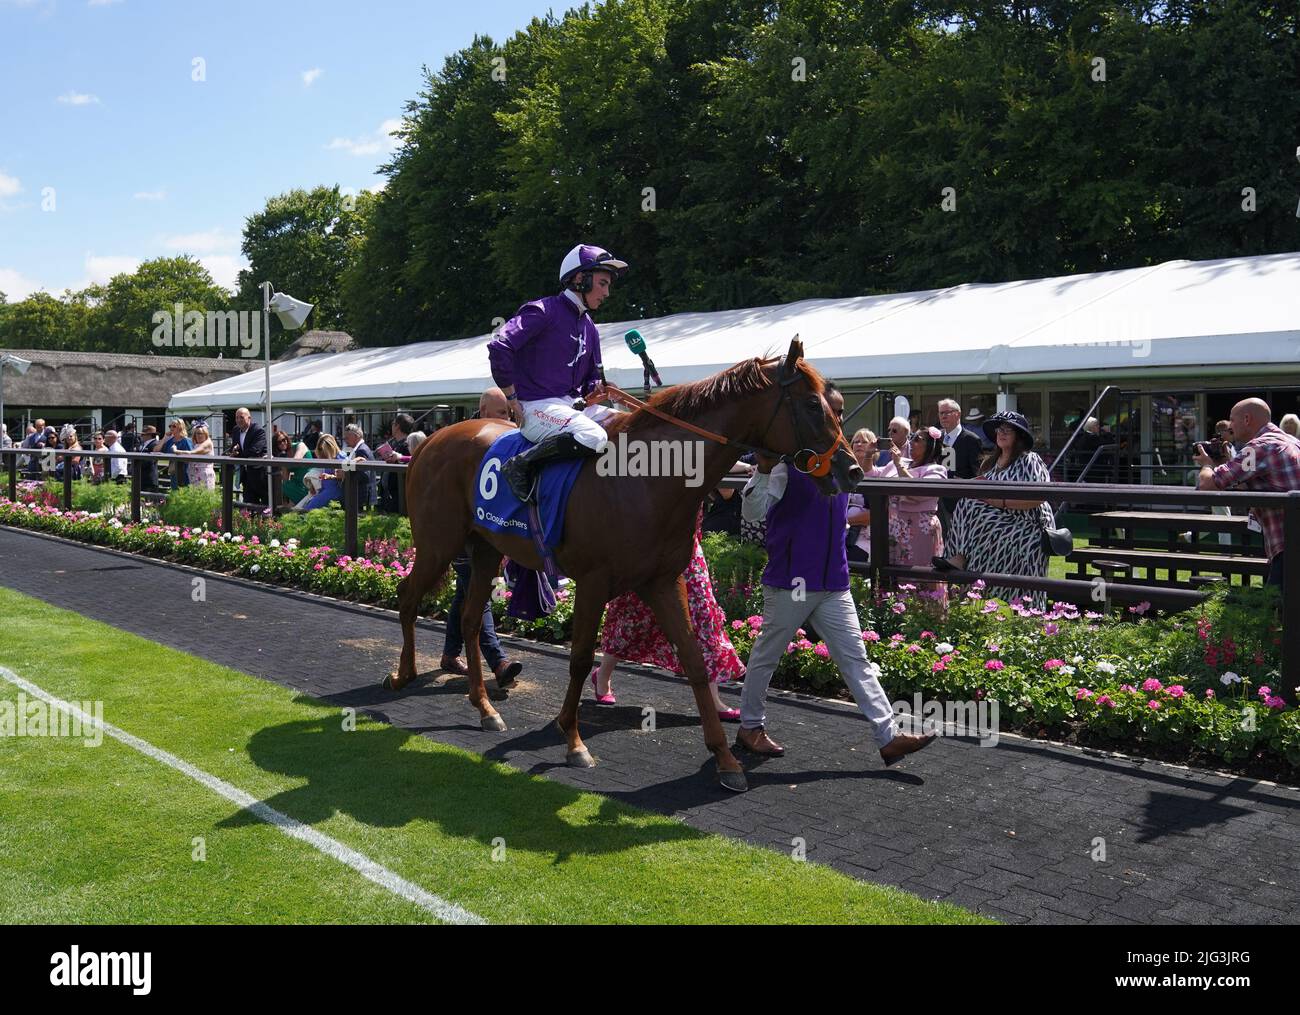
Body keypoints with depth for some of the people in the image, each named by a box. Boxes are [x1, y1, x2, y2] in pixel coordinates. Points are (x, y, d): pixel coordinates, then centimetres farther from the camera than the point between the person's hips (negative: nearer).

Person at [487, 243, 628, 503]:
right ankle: (521, 464, -20)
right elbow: (499, 348, -18)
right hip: (537, 408, -8)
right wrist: (513, 399, -14)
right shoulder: (544, 311, -7)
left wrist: (595, 392, 1)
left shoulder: (590, 328, 18)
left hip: (570, 406, 8)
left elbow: (592, 376, 26)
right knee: (593, 437, -33)